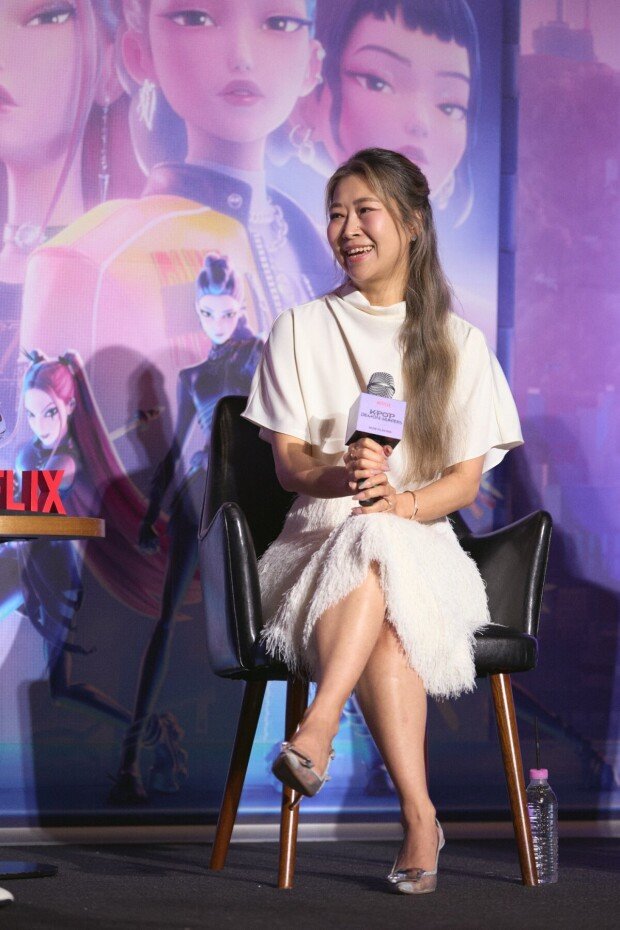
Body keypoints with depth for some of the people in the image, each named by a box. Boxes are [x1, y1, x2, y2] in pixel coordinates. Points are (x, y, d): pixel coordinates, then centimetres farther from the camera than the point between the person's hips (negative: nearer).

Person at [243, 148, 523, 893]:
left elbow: (466, 476, 3)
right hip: (319, 539, 0)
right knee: (385, 619, -37)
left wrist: (405, 502, -20)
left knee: (378, 541, -39)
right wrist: (341, 475, -23)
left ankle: (316, 731, -48)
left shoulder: (457, 342, 10)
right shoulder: (301, 329, 11)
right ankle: (418, 815, -43)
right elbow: (288, 461, 1)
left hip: (423, 543, 0)